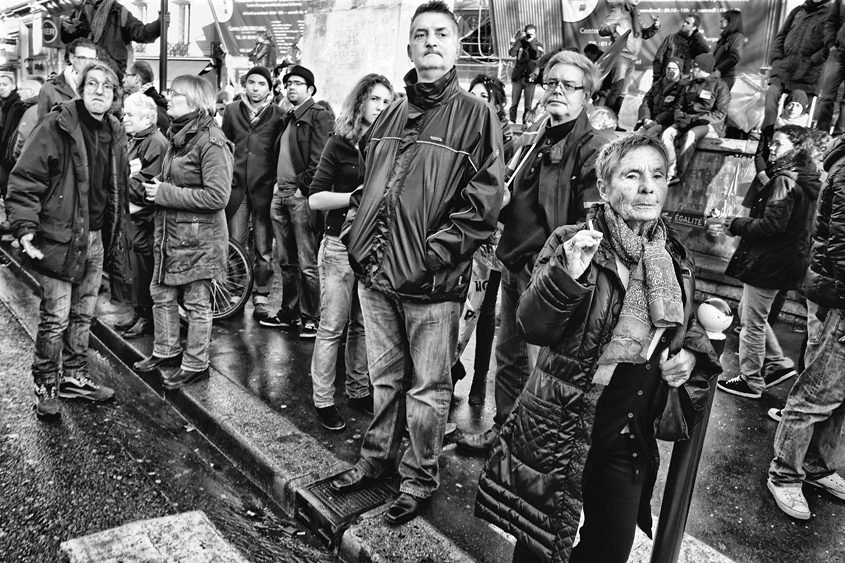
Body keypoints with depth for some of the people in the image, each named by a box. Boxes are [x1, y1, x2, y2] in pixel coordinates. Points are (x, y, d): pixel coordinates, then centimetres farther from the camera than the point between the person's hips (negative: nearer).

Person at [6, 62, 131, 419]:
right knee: (55, 318, 0)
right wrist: (25, 227, -22)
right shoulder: (55, 127, -10)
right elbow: (24, 180, -13)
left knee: (83, 315, 16)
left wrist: (114, 236, 17)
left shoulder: (113, 134, 10)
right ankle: (46, 387, 17)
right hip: (59, 238, -6)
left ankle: (74, 377, 30)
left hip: (96, 238, 6)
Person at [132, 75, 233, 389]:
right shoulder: (177, 135, 12)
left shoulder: (212, 142, -17)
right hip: (169, 231, 9)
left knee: (197, 304, 4)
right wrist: (155, 187, 5)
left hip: (198, 236, -9)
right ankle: (166, 351, 35)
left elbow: (217, 196, -24)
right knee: (161, 294, 17)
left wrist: (166, 194, -20)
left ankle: (195, 365, 18)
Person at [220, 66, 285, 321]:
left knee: (263, 248, 2)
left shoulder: (278, 115, 1)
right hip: (236, 186, 2)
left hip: (264, 188, -2)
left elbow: (282, 153, 3)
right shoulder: (232, 110, 10)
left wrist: (278, 183, -4)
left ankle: (261, 297, 12)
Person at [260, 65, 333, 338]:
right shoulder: (288, 118, 22)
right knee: (286, 262, 14)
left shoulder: (320, 116, -5)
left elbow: (320, 158, -14)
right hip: (281, 196, 9)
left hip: (302, 196, -8)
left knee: (307, 264, -5)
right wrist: (278, 183, 14)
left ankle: (311, 318, 3)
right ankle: (289, 313, 23)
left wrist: (302, 187, -14)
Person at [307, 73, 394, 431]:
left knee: (364, 324, 11)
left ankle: (358, 391, 24)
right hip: (341, 245, -4)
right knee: (332, 326, 0)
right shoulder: (340, 144, -3)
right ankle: (323, 401, 10)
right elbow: (315, 199, -8)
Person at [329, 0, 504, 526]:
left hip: (432, 283, -5)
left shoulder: (476, 116, -6)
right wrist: (358, 233, 7)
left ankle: (420, 478, 27)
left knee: (428, 387, 8)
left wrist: (432, 253, -17)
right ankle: (378, 457, 39)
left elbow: (484, 202, -12)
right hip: (375, 274, 6)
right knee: (385, 377, 20)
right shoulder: (390, 116, 13)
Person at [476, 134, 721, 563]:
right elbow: (533, 327, -20)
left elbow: (687, 327, 20)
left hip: (633, 434, 5)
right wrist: (567, 275, -35)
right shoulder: (572, 242, -12)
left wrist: (691, 356, -2)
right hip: (564, 427, -5)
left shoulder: (675, 258, 4)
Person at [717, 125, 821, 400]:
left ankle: (751, 382, 16)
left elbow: (771, 225, -25)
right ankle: (778, 363, 30)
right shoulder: (804, 179, 11)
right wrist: (741, 223, 8)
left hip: (768, 263, -10)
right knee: (754, 316, 23)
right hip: (781, 260, 10)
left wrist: (735, 224, -13)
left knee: (753, 322, 3)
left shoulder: (785, 180, -20)